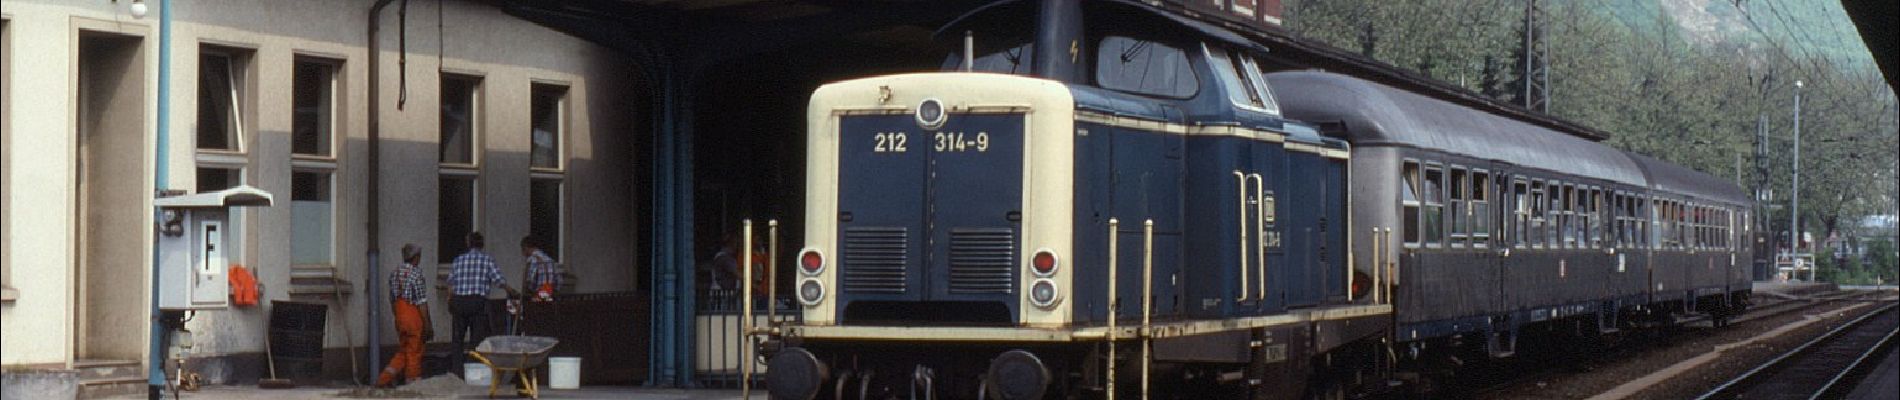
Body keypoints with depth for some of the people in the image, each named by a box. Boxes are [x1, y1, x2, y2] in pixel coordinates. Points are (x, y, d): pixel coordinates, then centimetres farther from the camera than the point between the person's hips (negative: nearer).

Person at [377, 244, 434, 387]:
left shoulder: (394, 273, 8)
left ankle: (385, 378, 7)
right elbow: (421, 302, -16)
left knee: (403, 352, 17)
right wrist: (427, 324, -12)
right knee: (414, 353, 2)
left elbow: (392, 300, 14)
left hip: (399, 316, 7)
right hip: (414, 316, -7)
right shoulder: (416, 274, -15)